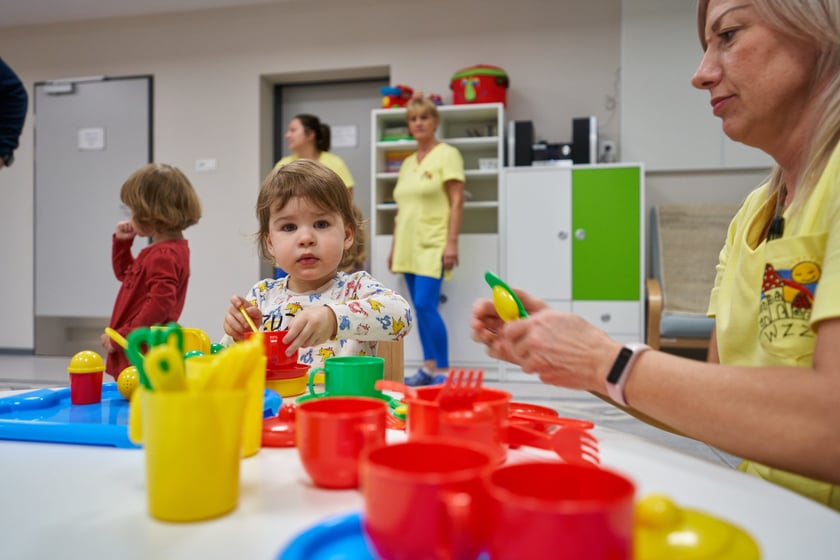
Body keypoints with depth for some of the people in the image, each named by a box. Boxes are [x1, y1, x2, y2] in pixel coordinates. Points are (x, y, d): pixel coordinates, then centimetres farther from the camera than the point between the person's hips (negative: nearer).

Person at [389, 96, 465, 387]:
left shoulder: (447, 154, -2)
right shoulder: (407, 162, 18)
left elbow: (457, 201, -9)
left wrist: (452, 242, -17)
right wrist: (394, 246, 17)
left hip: (433, 244, -7)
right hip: (409, 245, 7)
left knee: (425, 306, -14)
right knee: (421, 309, 8)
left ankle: (442, 371, -4)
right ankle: (429, 367, 15)